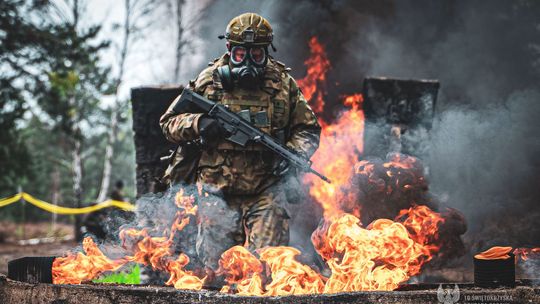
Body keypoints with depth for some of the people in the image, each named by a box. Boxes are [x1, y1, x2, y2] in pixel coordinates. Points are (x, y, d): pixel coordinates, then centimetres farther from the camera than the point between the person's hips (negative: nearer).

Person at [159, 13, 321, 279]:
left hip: (267, 190, 0)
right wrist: (198, 123, -14)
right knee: (216, 265, 1)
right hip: (219, 192, 0)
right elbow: (169, 122, 7)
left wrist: (293, 154, -8)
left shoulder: (283, 84, 5)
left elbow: (309, 130, 12)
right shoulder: (209, 81, 3)